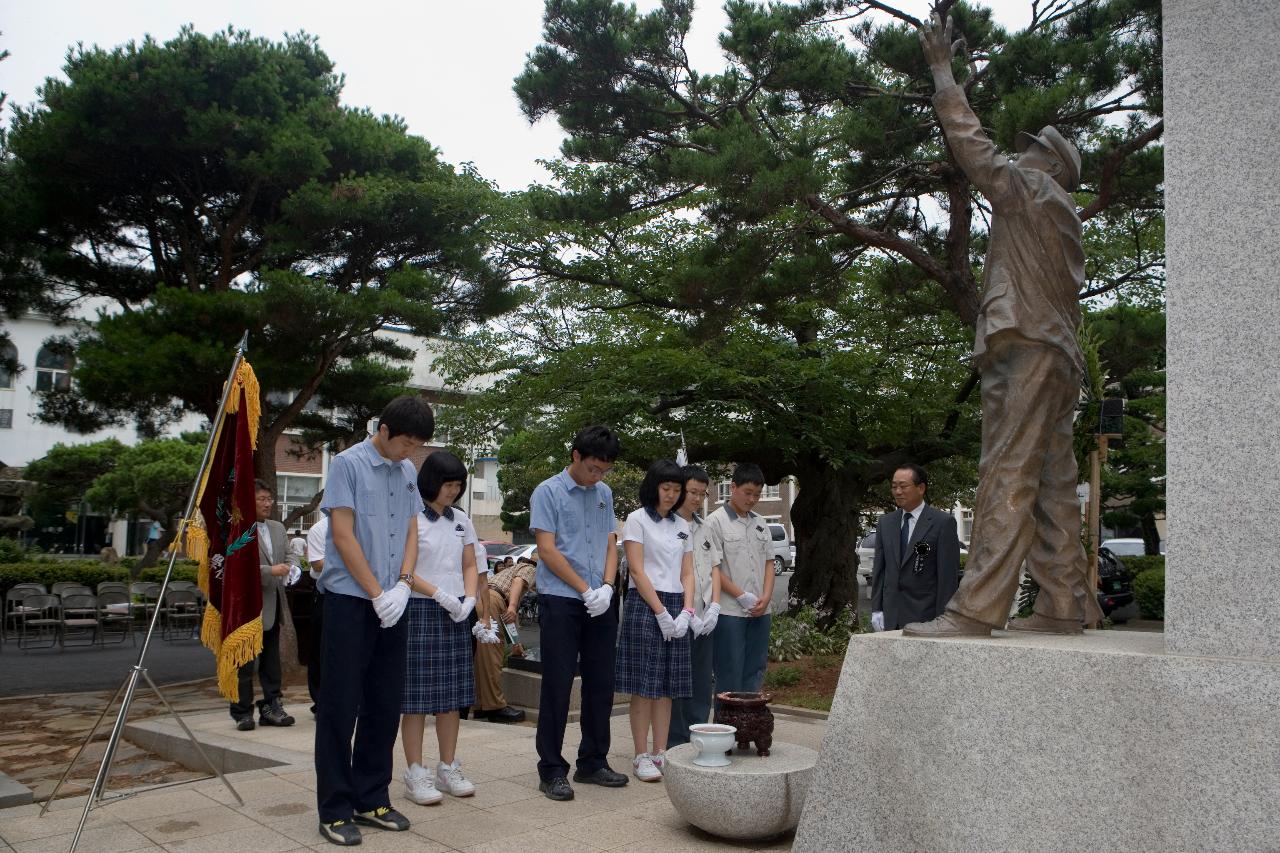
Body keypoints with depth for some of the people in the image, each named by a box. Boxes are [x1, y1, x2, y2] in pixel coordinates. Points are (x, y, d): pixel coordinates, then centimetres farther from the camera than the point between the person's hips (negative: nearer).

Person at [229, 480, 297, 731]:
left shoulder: (278, 528, 14)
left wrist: (288, 570, 1)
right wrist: (271, 571, -20)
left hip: (273, 605, 7)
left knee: (271, 660, 12)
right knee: (245, 661, 1)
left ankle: (271, 706, 19)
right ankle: (243, 711, 10)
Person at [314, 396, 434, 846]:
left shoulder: (408, 472, 10)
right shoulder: (348, 464, -8)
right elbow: (343, 535, -11)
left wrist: (402, 585, -4)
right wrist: (376, 593, -12)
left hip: (391, 604, 6)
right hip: (350, 601, -6)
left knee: (385, 704, 11)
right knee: (340, 706, 1)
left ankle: (371, 798, 22)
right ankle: (335, 809, 10)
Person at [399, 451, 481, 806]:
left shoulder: (461, 520, 13)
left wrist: (469, 598, -2)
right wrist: (439, 594, -19)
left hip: (455, 614, 6)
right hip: (418, 610, -6)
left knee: (452, 695, 9)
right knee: (416, 696, -2)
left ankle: (448, 768, 20)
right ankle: (415, 774, 6)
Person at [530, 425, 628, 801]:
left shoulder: (604, 494, 12)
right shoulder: (548, 492, -5)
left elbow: (611, 544, 12)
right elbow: (547, 549, -10)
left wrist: (607, 587, -5)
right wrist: (585, 590, -12)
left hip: (600, 604, 6)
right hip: (560, 601, -5)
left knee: (601, 684, 10)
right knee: (557, 687, -1)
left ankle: (593, 762, 23)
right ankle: (551, 770, 8)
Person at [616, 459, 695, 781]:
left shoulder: (682, 526, 16)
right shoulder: (638, 519, -2)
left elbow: (687, 573, 14)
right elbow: (637, 571, -8)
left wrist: (686, 611, -2)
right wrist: (660, 611, -13)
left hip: (676, 608, 6)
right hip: (644, 604, -6)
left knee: (667, 686, 7)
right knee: (644, 687, -4)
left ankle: (661, 753, 14)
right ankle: (641, 757, 3)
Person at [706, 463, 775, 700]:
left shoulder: (759, 523, 14)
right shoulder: (716, 521, -6)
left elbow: (769, 563, 15)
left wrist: (766, 597, -2)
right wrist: (742, 597, -13)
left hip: (760, 612, 6)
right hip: (729, 612, -6)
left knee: (755, 672, 10)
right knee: (729, 675, -2)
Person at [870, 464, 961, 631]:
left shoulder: (943, 522, -4)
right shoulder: (885, 522, 11)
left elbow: (949, 573, -6)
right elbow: (879, 569, 12)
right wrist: (876, 609, 5)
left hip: (925, 617, -4)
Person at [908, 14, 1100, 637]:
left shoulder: (1032, 190, 4)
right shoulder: (1061, 218, 28)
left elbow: (973, 148, -1)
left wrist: (942, 70, 7)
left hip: (1026, 349, -10)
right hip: (1057, 355, 10)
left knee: (1006, 480, -16)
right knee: (1052, 487, 7)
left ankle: (976, 609, -20)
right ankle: (1066, 604, 9)